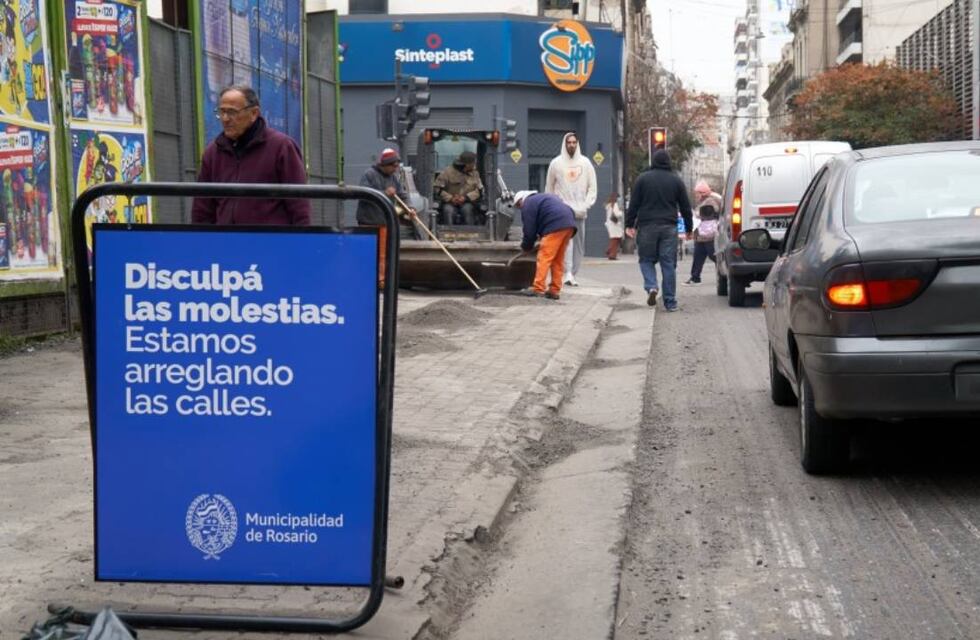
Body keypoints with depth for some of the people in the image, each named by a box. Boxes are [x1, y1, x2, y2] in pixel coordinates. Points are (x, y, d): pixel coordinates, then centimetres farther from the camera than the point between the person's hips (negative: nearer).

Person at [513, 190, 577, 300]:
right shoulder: (543, 197, 35)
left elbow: (529, 230, 4)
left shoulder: (528, 204, 8)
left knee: (544, 257, -7)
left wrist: (526, 246, 18)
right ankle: (555, 290, 13)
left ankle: (538, 288, -10)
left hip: (555, 226, -9)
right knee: (558, 260, 13)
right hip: (569, 224, 9)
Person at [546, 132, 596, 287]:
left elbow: (592, 186, 9)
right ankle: (568, 273, -26)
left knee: (579, 245, 3)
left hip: (580, 211, 3)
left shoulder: (585, 163, 8)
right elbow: (549, 187, 11)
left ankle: (573, 275, 10)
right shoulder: (556, 163, 5)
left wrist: (586, 205, -3)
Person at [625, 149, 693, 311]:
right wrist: (688, 229, 17)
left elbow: (633, 204, 0)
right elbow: (685, 207, 10)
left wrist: (630, 224, 5)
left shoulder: (643, 178, 2)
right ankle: (670, 302, 2)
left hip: (647, 226, -1)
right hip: (669, 228, 1)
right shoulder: (676, 180, 7)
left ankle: (651, 287, -14)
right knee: (669, 264, 3)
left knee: (646, 259, 12)